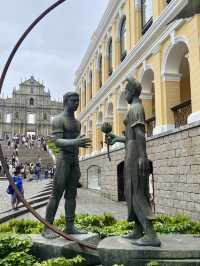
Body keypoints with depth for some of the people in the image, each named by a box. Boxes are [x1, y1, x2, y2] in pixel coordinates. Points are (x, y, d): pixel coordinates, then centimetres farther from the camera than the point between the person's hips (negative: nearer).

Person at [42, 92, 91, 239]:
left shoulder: (77, 122, 18)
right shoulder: (59, 119, -5)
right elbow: (57, 141, -17)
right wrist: (75, 142, -30)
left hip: (75, 160, 7)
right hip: (64, 159, -7)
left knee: (71, 194, 6)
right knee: (57, 194, -8)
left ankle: (70, 226, 9)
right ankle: (47, 228, -3)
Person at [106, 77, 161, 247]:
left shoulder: (135, 108, -8)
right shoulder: (137, 109, 22)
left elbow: (140, 133, -21)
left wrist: (142, 156, -29)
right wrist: (118, 139, 31)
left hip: (134, 154, -10)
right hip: (135, 154, 10)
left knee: (136, 193, -13)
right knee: (136, 193, 11)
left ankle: (152, 235, -16)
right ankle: (138, 231, 17)